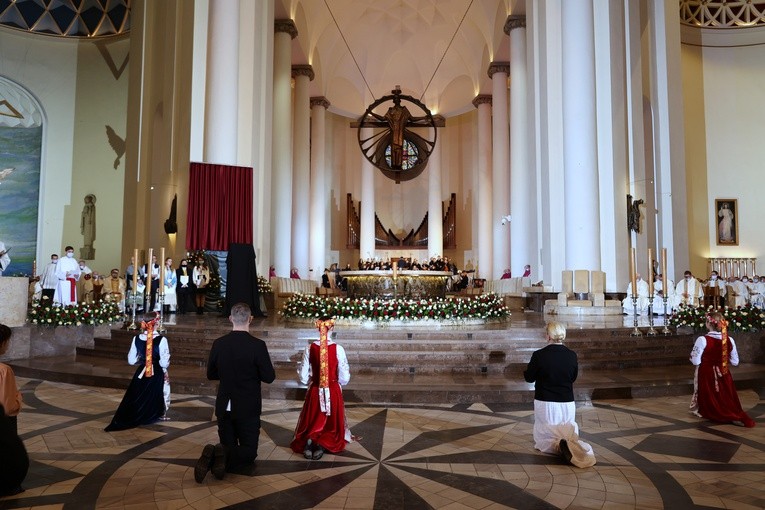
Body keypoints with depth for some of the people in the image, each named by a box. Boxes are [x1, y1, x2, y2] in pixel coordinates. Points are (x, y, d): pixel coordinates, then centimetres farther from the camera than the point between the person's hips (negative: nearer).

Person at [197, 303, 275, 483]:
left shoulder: (218, 344, -5)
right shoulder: (257, 345, -17)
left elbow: (211, 375, 7)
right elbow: (269, 377, -12)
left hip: (224, 407, 4)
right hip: (248, 408, -4)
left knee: (228, 446, 18)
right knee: (249, 451, 10)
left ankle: (211, 456, -15)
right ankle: (225, 457, -20)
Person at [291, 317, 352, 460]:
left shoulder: (310, 348, -10)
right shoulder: (338, 349, -15)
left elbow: (303, 377, -5)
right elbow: (344, 378, -10)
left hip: (315, 392, 1)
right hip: (333, 392, -1)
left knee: (312, 423, 19)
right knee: (332, 424, 15)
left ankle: (309, 441, -10)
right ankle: (324, 443, -11)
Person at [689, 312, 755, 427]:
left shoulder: (702, 340, -20)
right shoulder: (729, 340, -6)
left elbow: (696, 361, -18)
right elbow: (735, 362, 3)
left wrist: (692, 355, 2)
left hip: (707, 375, -4)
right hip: (723, 375, 4)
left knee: (711, 401, 12)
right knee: (728, 400, 18)